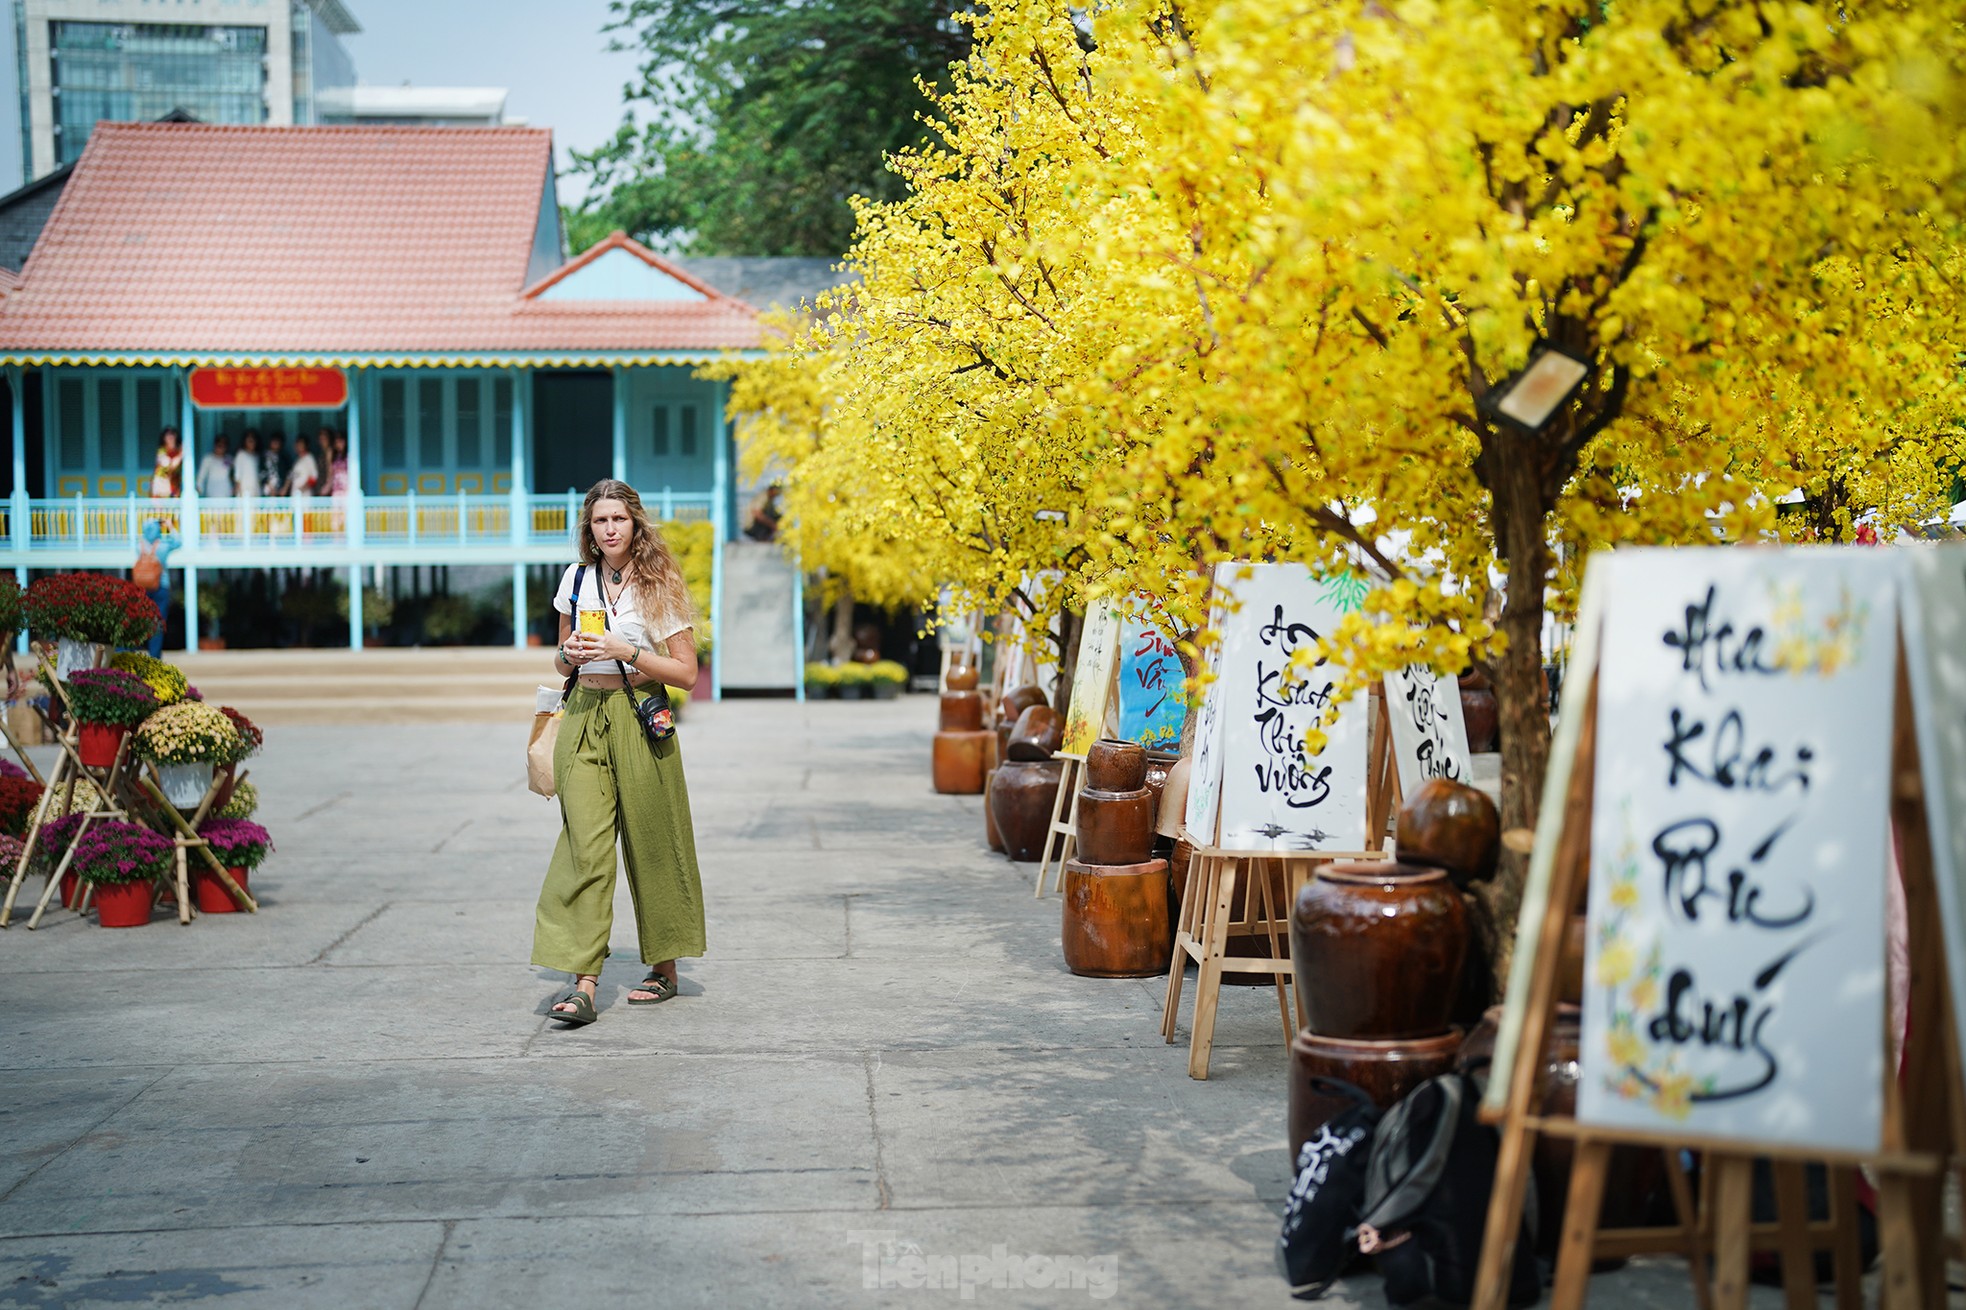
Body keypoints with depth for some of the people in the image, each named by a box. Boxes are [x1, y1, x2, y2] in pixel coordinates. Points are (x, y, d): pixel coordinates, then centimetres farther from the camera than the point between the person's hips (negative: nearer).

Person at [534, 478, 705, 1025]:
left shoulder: (659, 585, 0)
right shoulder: (576, 579, 9)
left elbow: (686, 672, -3)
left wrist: (626, 652, -14)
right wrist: (569, 655, -4)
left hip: (641, 722, -2)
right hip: (583, 718, 2)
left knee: (650, 844, 5)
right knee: (585, 845, -9)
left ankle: (664, 967, 22)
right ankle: (583, 983, -14)